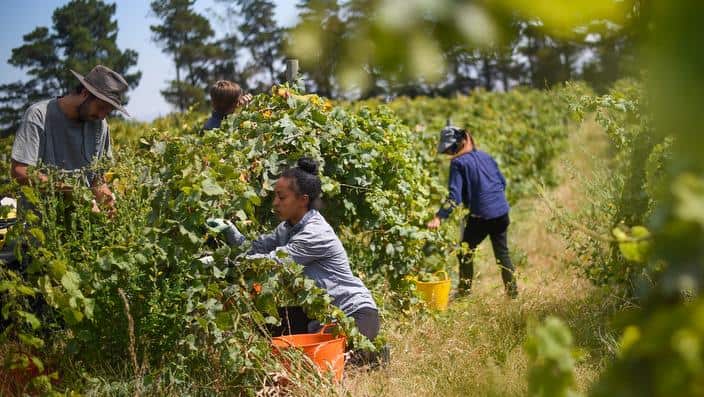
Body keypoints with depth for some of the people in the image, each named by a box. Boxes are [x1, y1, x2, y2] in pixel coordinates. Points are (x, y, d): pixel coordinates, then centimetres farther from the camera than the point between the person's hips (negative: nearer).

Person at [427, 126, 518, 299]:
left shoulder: (458, 163, -9)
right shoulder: (485, 156, 11)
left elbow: (455, 196, -17)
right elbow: (502, 182, 17)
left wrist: (439, 217, -20)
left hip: (481, 215, -6)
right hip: (502, 212, 6)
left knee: (466, 252, 11)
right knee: (502, 252, 16)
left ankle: (464, 291, 16)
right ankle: (512, 291, 18)